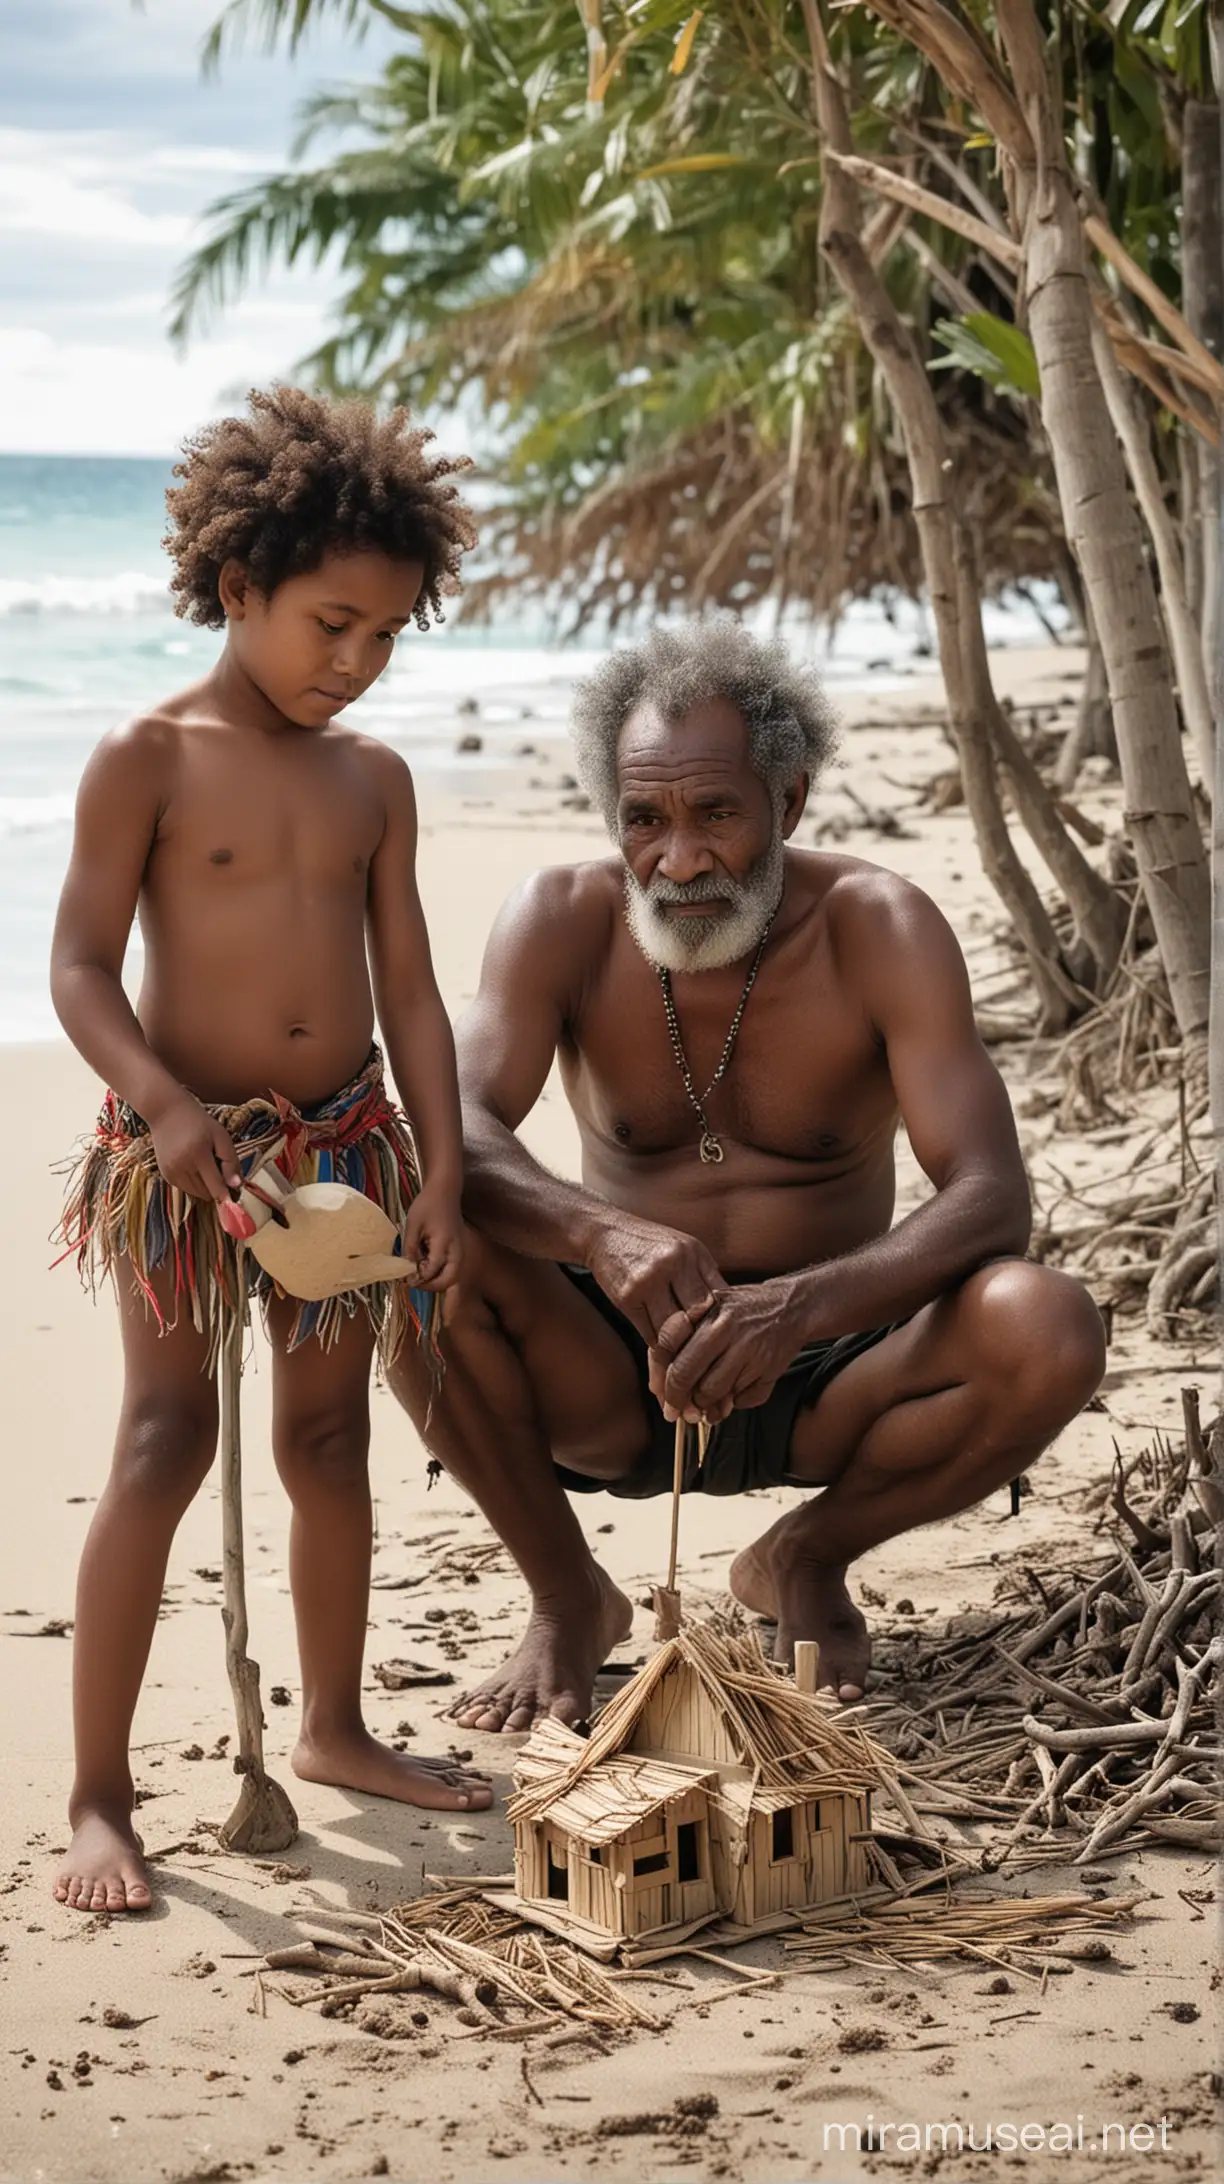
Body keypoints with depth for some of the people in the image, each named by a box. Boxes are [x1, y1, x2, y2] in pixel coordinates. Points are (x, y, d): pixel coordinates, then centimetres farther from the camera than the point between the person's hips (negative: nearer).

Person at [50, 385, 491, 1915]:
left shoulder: (375, 778, 7)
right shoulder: (147, 759, -7)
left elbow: (409, 987, 7)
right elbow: (80, 967, -10)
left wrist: (441, 1165, -1)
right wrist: (163, 1103, -25)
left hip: (345, 1138, 5)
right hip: (185, 1141, -5)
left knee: (330, 1439, 13)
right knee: (166, 1437, -10)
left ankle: (333, 1728, 31)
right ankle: (98, 1799, -5)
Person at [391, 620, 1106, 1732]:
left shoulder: (878, 929, -12)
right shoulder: (565, 921, -8)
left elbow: (990, 1200, -23)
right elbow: (455, 1134, -23)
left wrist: (797, 1308, -42)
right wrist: (603, 1236, -45)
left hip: (821, 1379, 0)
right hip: (613, 1379, 1)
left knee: (1051, 1329, -29)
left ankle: (805, 1558, 2)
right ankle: (568, 1598, -2)